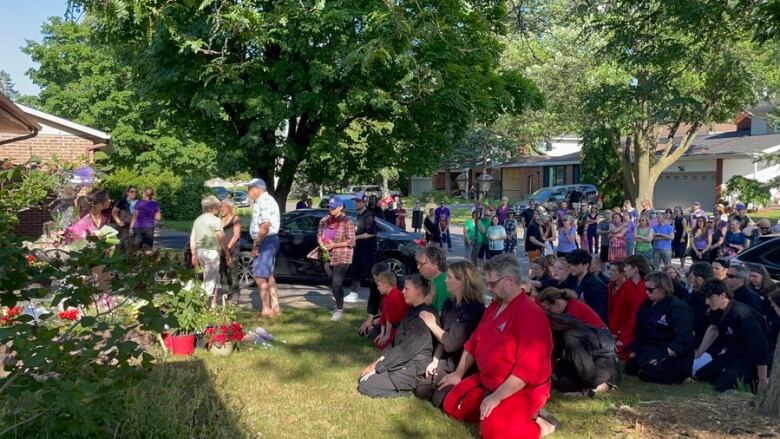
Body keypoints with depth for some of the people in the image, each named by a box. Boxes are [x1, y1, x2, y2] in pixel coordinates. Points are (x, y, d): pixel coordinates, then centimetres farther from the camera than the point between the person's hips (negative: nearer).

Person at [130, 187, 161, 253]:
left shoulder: (139, 202, -2)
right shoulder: (155, 204, 3)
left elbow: (134, 216, -3)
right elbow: (158, 218, 0)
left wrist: (131, 227, 1)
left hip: (138, 227, -1)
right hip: (149, 228, 1)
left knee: (137, 249, 6)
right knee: (148, 249, 4)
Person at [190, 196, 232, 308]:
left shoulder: (198, 220, 13)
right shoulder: (215, 220, -8)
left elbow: (192, 238, 11)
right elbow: (221, 239, -12)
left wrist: (194, 254, 13)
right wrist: (228, 254, -5)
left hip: (200, 252, 8)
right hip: (211, 252, -8)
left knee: (215, 278, 19)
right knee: (210, 280, -2)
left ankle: (213, 304, 22)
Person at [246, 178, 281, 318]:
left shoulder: (265, 202, -18)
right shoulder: (262, 201, 16)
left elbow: (265, 226, -26)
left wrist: (256, 245, -20)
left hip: (266, 241, -11)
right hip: (268, 241, 11)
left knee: (260, 276, -6)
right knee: (269, 276, 15)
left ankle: (266, 310, -1)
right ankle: (275, 307, 21)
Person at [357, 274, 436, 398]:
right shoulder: (413, 310, 10)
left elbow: (406, 349, -22)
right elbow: (397, 340, 15)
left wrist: (378, 366, -15)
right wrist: (381, 359, 2)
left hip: (414, 370, -10)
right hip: (403, 363, 10)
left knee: (366, 385, -11)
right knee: (364, 377, 4)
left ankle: (411, 388, -5)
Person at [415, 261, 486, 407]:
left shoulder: (474, 309, -21)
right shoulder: (449, 304, 5)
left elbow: (452, 343, -21)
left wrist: (432, 324, -9)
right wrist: (435, 361, -2)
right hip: (448, 362, 8)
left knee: (440, 399, -15)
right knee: (420, 389, 0)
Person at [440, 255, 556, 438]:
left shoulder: (531, 314, -25)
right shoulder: (494, 307, 7)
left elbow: (528, 368, -29)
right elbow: (474, 341, 18)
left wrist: (496, 397, -27)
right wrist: (459, 373, 15)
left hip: (523, 390, -9)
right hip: (487, 382, 9)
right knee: (451, 404, 6)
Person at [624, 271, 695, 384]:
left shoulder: (679, 308, -17)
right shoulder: (646, 305, 7)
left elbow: (682, 338, -24)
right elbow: (639, 331, 14)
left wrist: (664, 357, -27)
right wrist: (634, 350, 6)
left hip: (674, 355, -8)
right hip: (651, 350, 8)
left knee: (649, 373, -25)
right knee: (630, 367, -4)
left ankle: (681, 372, 1)